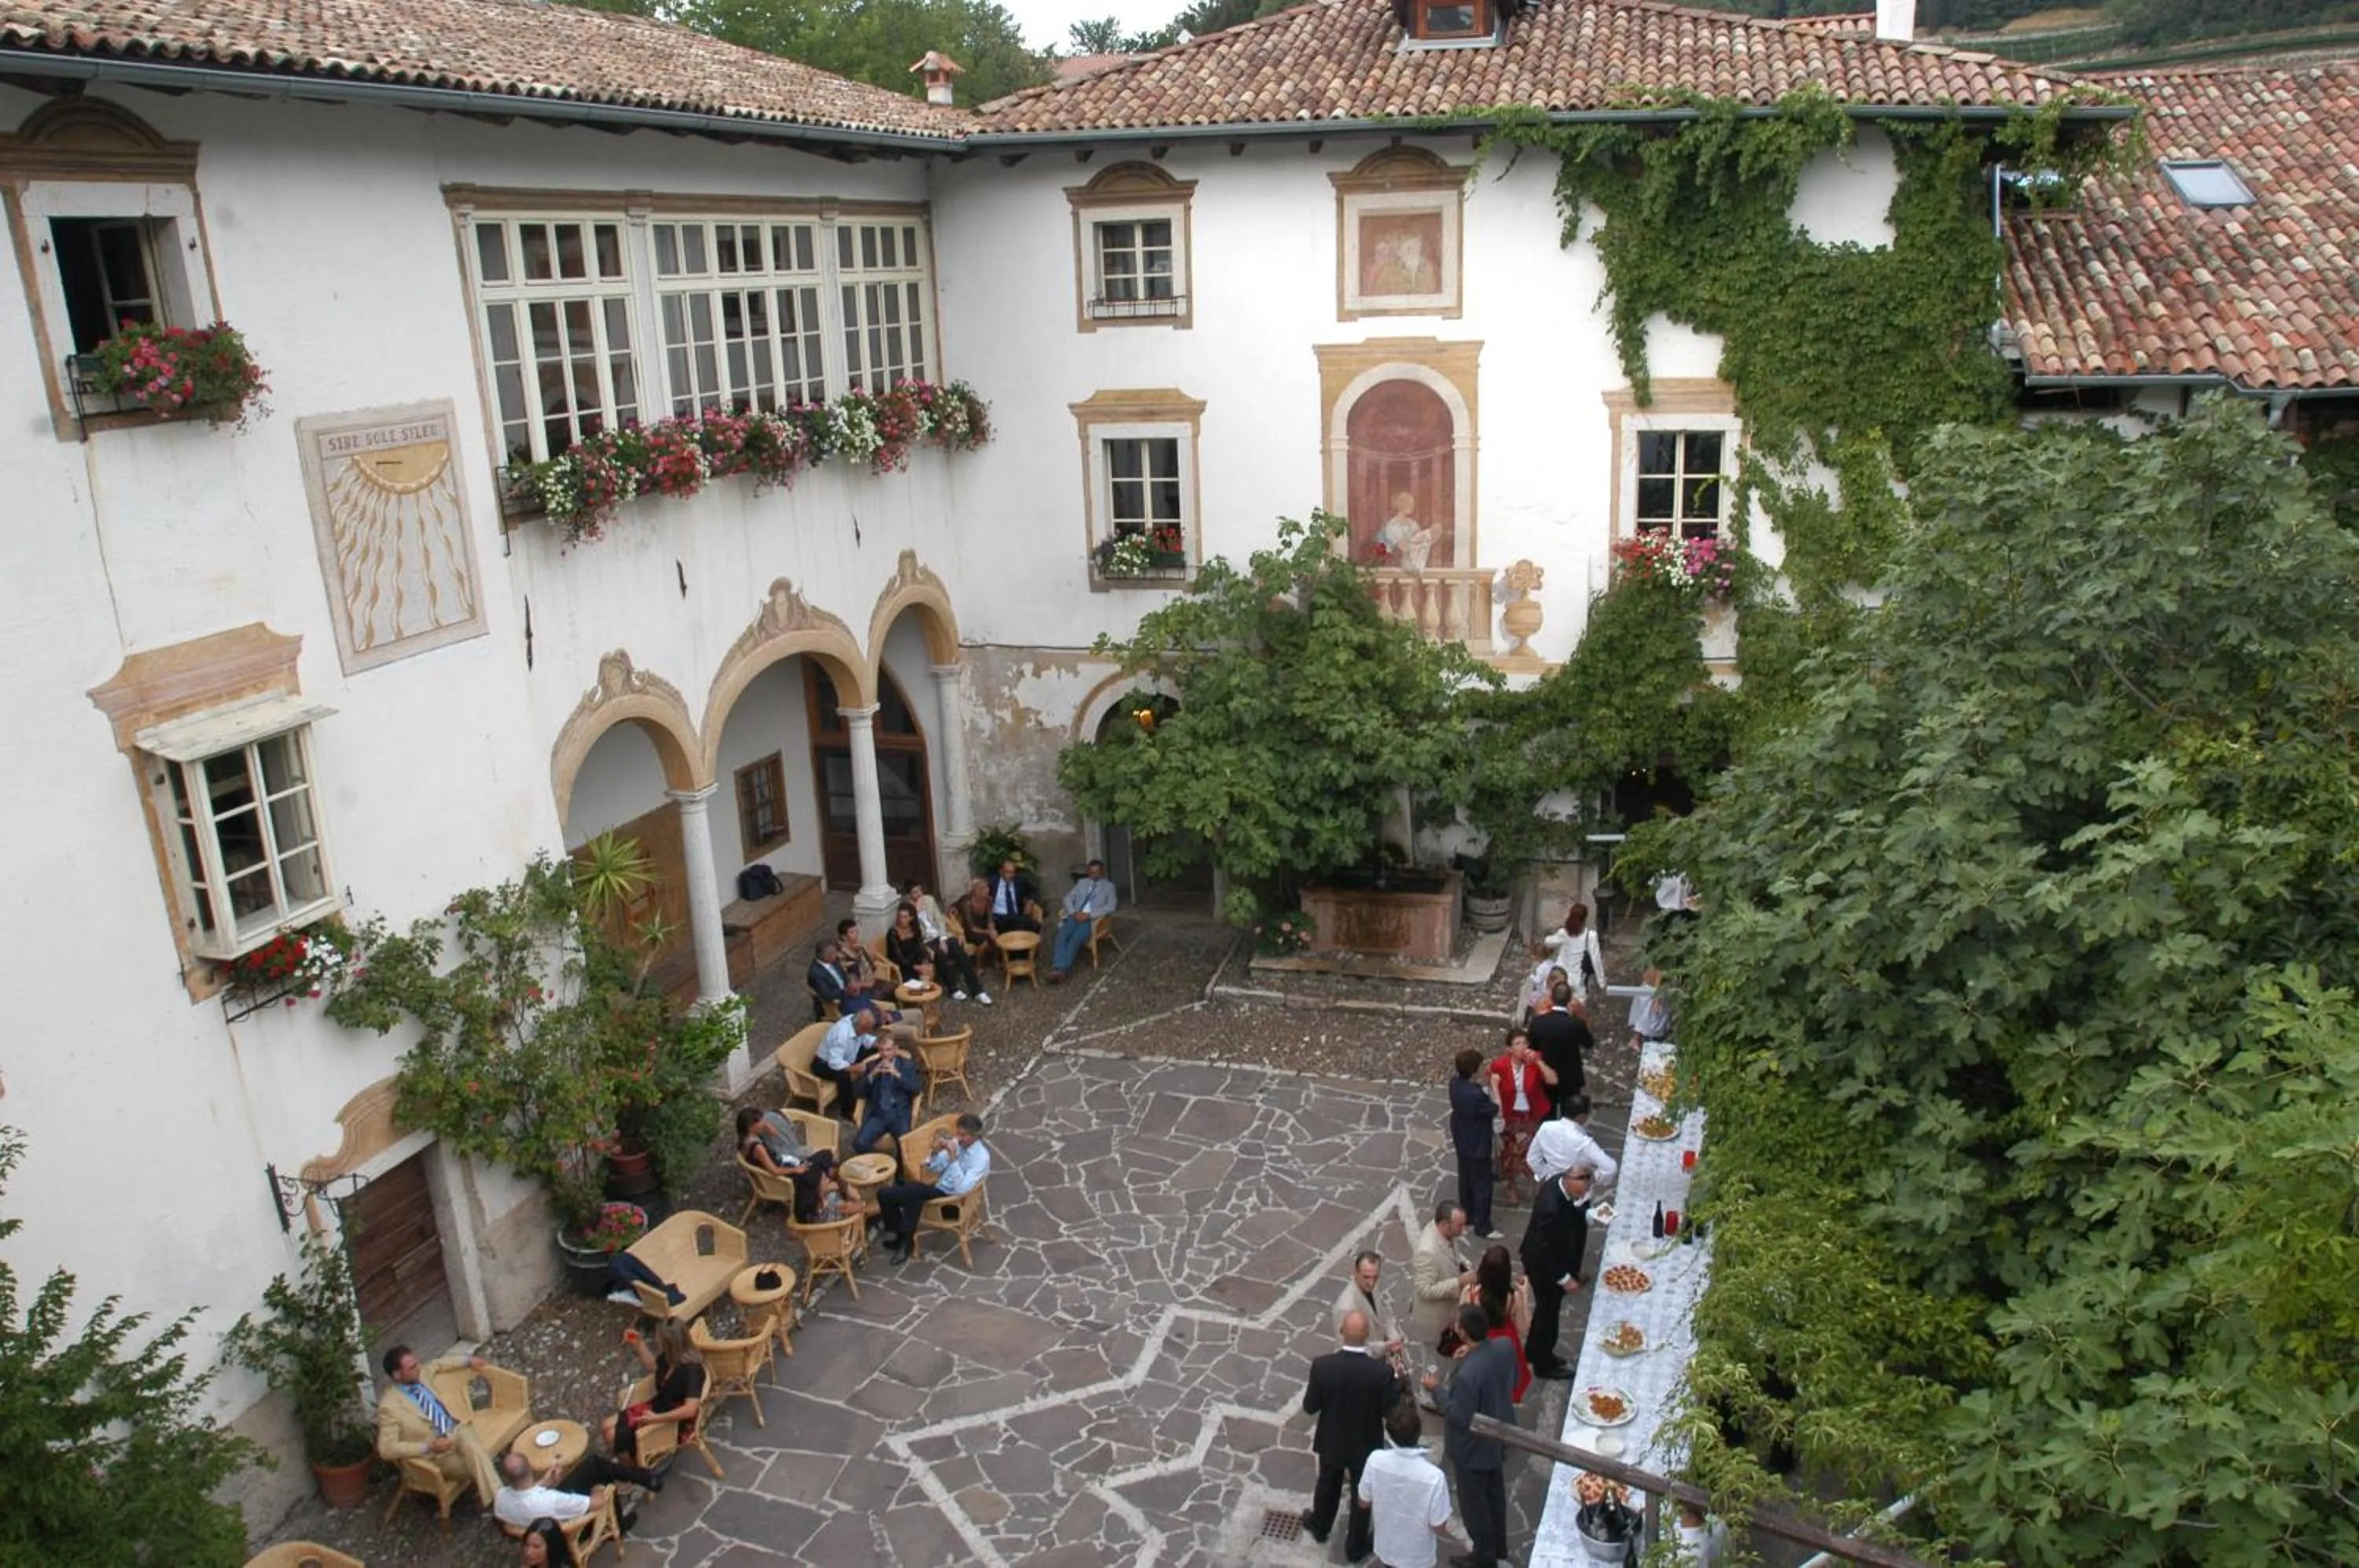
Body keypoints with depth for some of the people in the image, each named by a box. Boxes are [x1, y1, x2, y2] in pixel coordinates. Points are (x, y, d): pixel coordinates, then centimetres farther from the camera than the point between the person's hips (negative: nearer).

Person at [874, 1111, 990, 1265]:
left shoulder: (981, 1157, -18)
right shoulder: (957, 1143, 3)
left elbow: (961, 1190, -28)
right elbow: (932, 1169, 11)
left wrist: (953, 1158, -30)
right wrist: (936, 1151, -10)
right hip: (938, 1188, 7)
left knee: (914, 1189, -34)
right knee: (885, 1195, -10)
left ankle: (906, 1241, -16)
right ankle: (899, 1234, 10)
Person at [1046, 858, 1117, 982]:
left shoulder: (1109, 886, 11)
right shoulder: (1082, 882, 22)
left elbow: (1110, 907, -4)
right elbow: (1068, 898, 16)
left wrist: (1089, 915, -14)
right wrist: (1074, 913, -6)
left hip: (1091, 919, -3)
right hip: (1075, 916, 3)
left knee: (1076, 938, -32)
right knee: (1062, 936, -27)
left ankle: (1061, 969, -37)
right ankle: (1057, 968, -39)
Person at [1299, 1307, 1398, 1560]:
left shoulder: (1323, 1365, -27)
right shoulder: (1381, 1371, -31)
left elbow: (1310, 1407, -15)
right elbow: (1390, 1410, -17)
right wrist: (1398, 1380, -4)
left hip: (1331, 1441, 2)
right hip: (1365, 1444, -1)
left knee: (1328, 1484, 29)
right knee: (1362, 1494, 23)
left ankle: (1319, 1527, 54)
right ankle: (1355, 1547, 42)